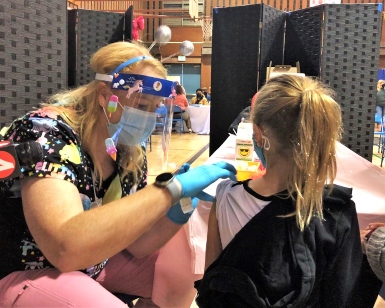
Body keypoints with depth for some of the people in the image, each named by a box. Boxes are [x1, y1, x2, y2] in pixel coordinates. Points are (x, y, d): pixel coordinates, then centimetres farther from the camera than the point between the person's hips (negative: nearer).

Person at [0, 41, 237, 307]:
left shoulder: (130, 150, -7)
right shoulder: (45, 134, -28)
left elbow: (134, 243, -3)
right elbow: (66, 248, -43)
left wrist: (176, 214, -23)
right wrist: (171, 189, -41)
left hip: (92, 261, 7)